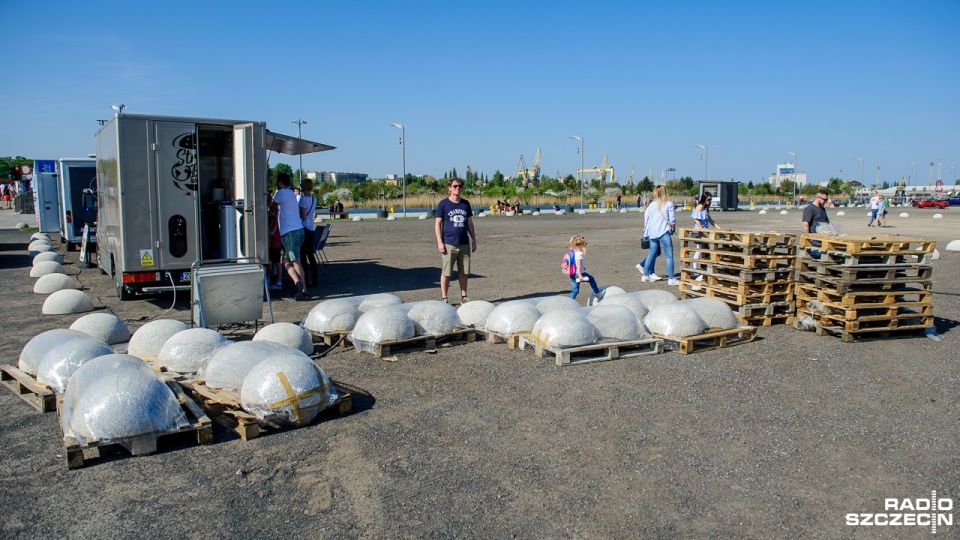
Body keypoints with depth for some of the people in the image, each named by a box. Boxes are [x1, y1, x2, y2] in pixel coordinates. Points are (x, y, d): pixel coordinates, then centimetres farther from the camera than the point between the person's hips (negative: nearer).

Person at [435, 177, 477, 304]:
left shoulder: (466, 204, 11)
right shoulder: (443, 204, -1)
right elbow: (438, 224, -2)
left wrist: (474, 240, 14)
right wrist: (440, 242, -9)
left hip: (464, 244, 4)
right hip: (449, 244, -4)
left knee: (464, 272, 7)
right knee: (446, 273, -1)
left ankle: (463, 296, 18)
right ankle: (443, 297, 8)